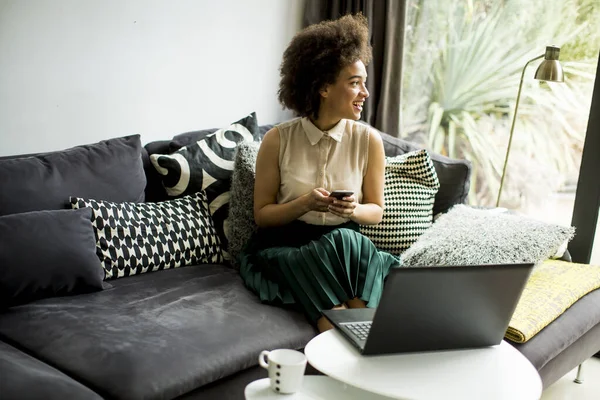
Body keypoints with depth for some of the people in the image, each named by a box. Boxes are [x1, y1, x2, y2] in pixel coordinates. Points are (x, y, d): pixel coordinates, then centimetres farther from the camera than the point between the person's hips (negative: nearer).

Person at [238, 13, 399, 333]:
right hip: (284, 249, -2)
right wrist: (305, 203, -18)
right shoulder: (278, 140, -5)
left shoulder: (369, 140, -2)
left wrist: (354, 210, -16)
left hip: (346, 246, 2)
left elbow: (376, 210, 9)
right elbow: (262, 214, 1)